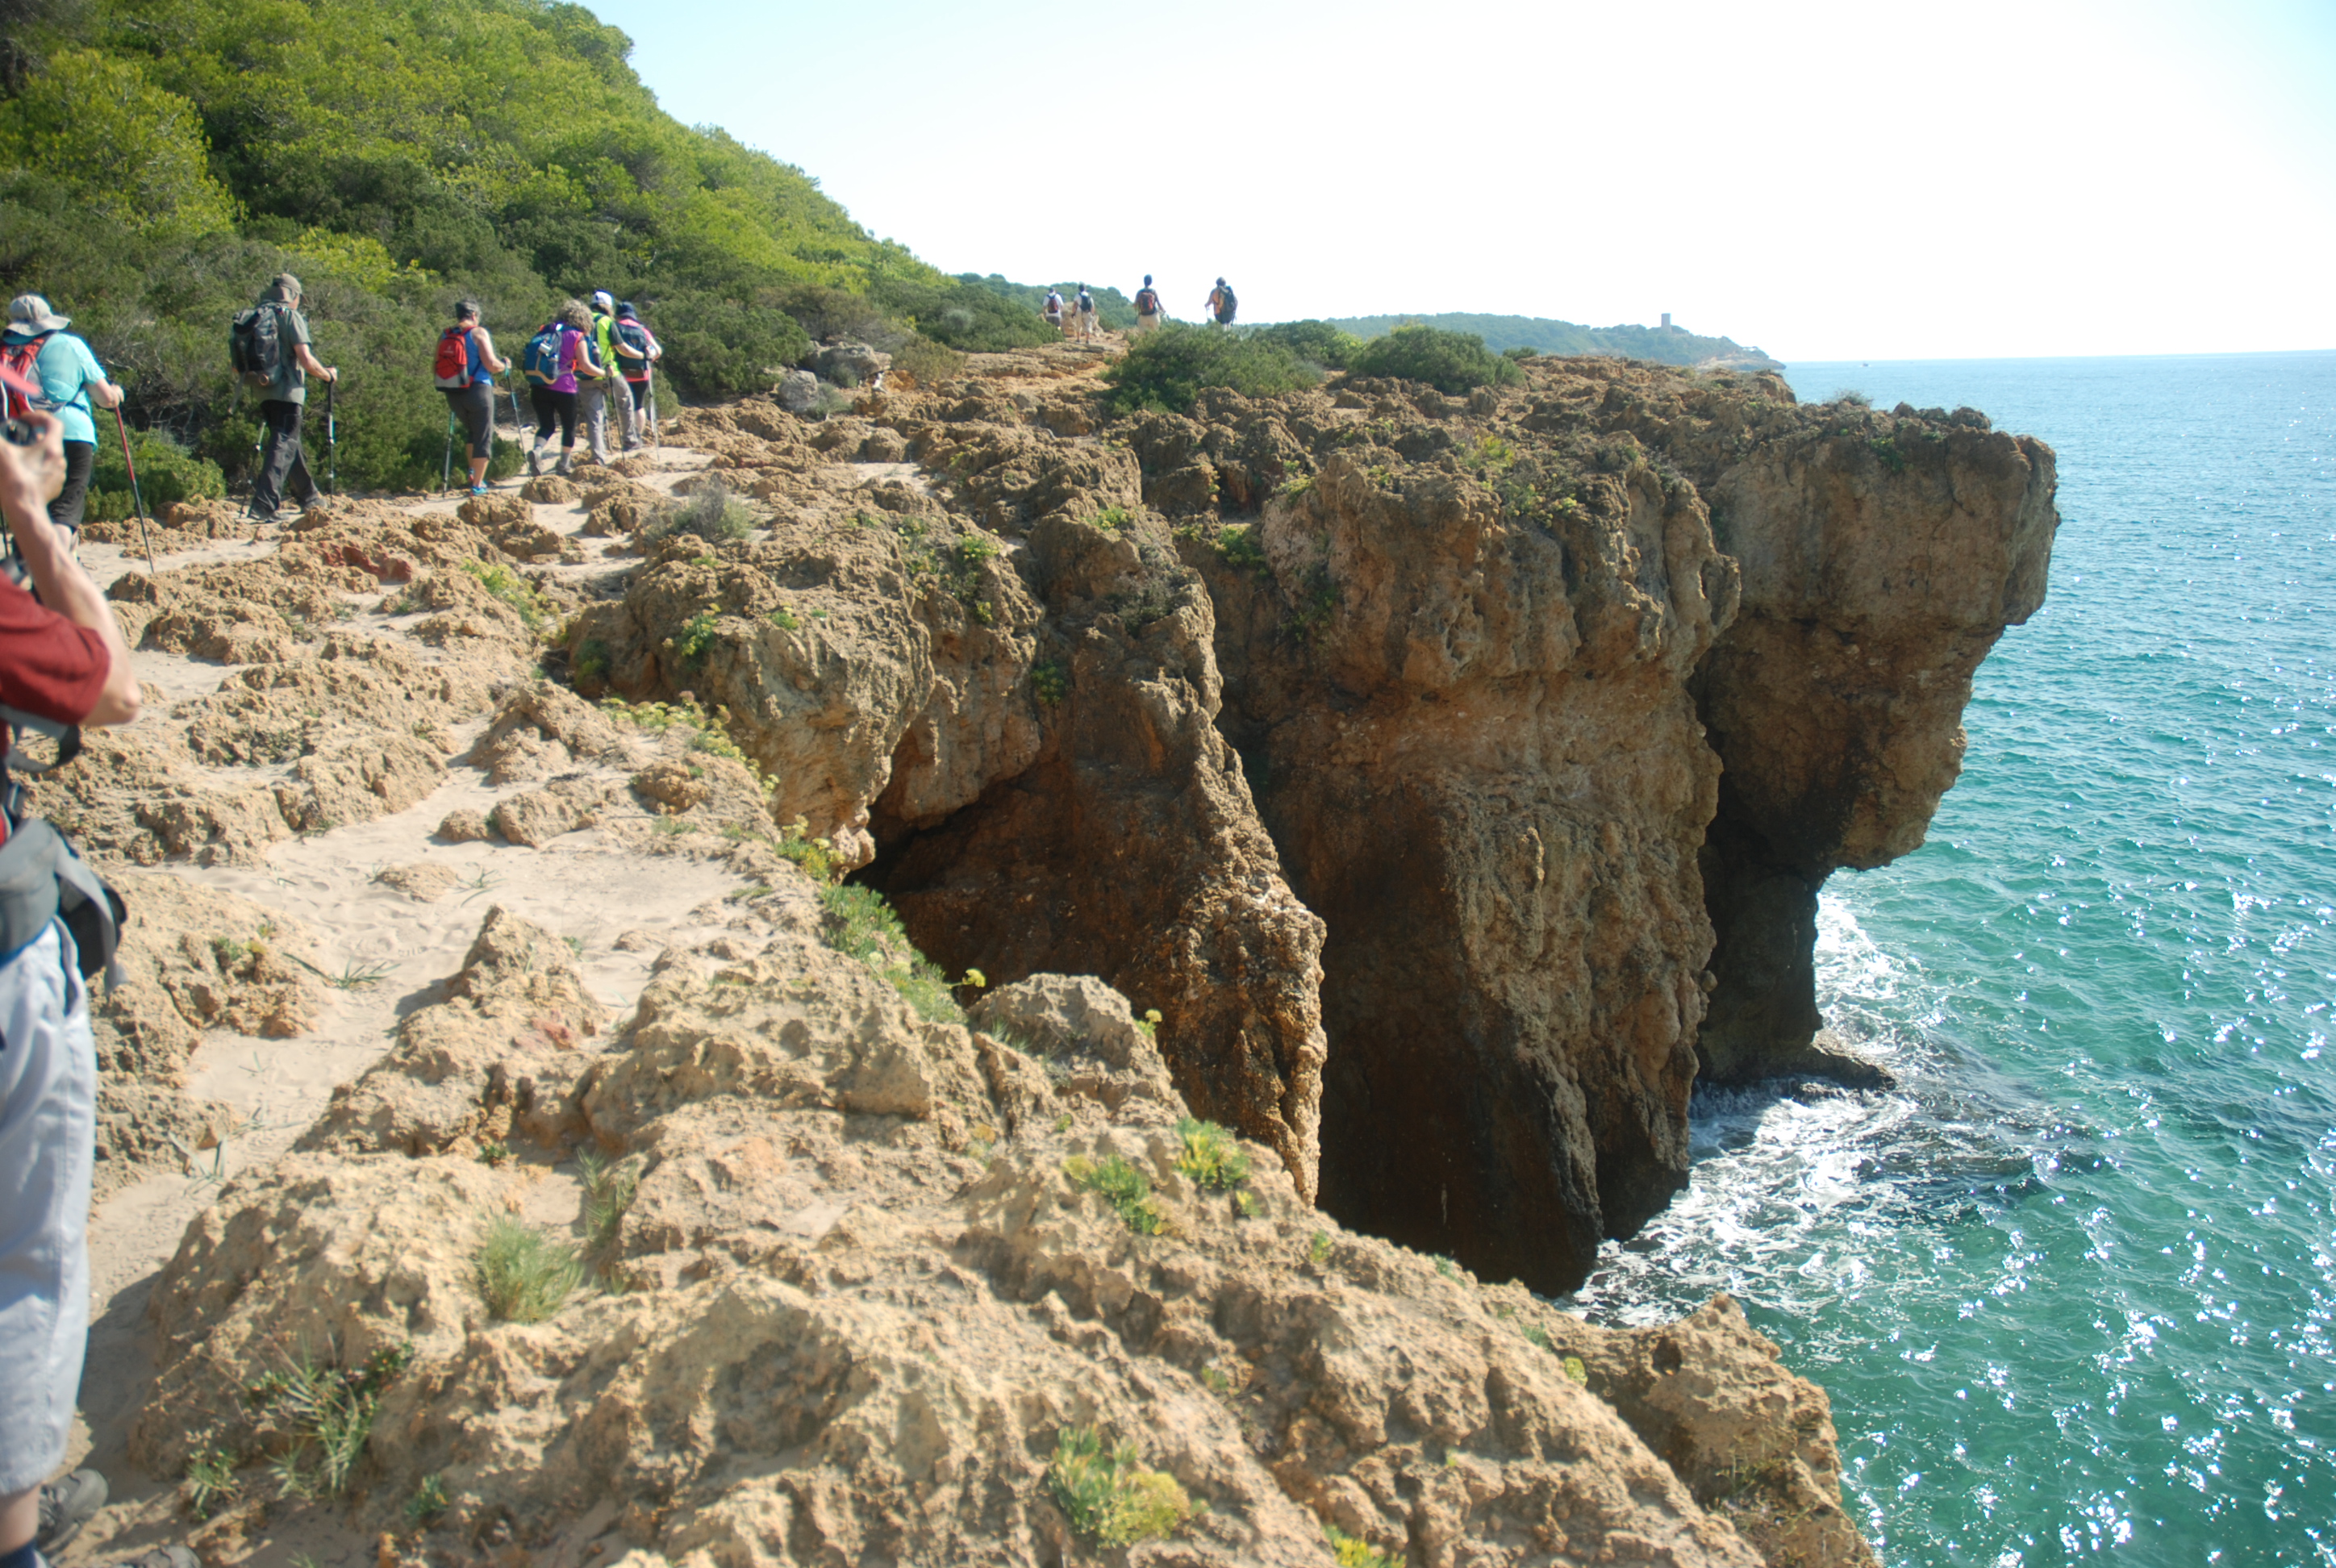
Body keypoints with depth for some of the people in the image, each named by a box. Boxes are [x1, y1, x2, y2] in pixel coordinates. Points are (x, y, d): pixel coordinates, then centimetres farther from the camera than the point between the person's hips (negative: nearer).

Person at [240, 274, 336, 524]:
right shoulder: (290, 316, -5)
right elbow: (306, 360, -13)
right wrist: (328, 374, 3)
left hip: (263, 391, 7)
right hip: (287, 393, -7)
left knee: (289, 443, 21)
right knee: (283, 445, -9)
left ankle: (308, 496, 36)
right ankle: (264, 506, -21)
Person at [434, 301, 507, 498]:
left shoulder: (444, 336, 7)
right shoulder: (479, 333, -8)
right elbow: (491, 364, -14)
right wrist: (505, 366, 6)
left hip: (453, 394, 5)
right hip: (478, 391, -5)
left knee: (471, 433, 27)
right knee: (483, 438, 3)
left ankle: (473, 471, 19)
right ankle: (477, 485, 0)